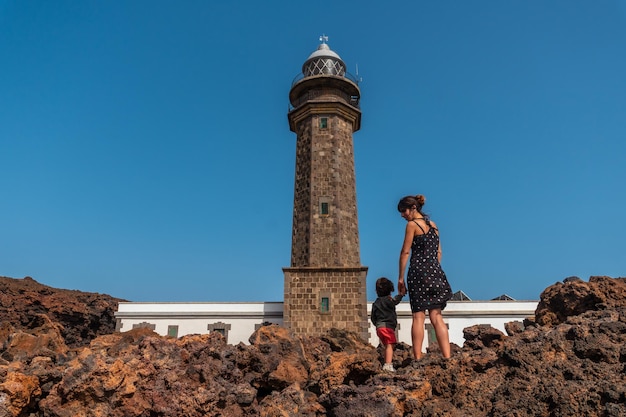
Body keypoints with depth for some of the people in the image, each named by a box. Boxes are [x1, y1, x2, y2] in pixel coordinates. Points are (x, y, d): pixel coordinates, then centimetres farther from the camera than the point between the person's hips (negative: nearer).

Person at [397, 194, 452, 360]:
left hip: (418, 272, -6)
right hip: (436, 272, 6)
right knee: (436, 317, 6)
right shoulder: (433, 225, 17)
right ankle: (447, 357, 1)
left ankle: (417, 358, -3)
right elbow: (438, 252, 17)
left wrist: (401, 278, -3)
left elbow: (405, 252, -5)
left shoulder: (412, 224, -3)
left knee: (418, 316, -3)